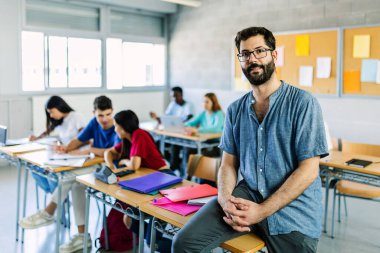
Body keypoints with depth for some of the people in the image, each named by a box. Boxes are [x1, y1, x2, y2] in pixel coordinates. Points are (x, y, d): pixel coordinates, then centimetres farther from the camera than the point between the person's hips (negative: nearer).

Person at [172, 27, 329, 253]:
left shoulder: (303, 102, -7)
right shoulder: (235, 110, 8)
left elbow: (309, 169, -11)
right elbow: (229, 163, 9)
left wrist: (262, 210, -17)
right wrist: (225, 200, -12)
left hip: (293, 208, -2)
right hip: (247, 194, 3)